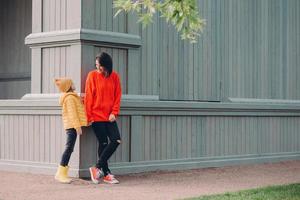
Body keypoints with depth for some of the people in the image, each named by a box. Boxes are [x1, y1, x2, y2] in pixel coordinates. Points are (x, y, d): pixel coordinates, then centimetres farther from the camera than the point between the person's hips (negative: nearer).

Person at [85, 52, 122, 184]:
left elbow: (117, 95, 6)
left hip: (109, 116, 3)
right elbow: (88, 96, -4)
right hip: (97, 115, -3)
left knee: (116, 140, -7)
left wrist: (114, 112, -6)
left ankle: (97, 167, 2)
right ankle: (106, 174, 7)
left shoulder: (114, 76, 4)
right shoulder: (92, 75, -4)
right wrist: (89, 116, -7)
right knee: (103, 143, -2)